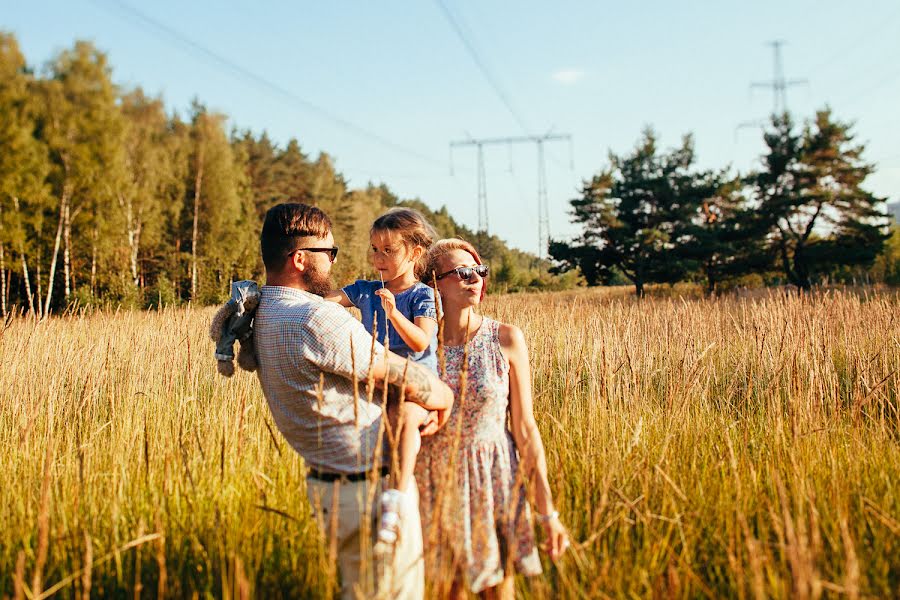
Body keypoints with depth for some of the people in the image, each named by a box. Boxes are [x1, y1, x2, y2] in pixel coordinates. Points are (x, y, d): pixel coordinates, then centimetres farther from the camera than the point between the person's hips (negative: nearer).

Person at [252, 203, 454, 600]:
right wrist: (444, 396, 2)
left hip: (326, 479, 10)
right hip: (372, 487, -9)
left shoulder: (262, 315, 4)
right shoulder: (318, 319, -24)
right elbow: (404, 377, -18)